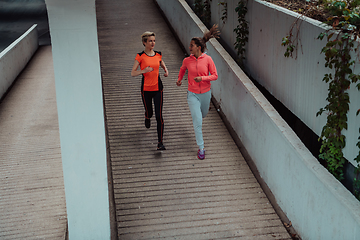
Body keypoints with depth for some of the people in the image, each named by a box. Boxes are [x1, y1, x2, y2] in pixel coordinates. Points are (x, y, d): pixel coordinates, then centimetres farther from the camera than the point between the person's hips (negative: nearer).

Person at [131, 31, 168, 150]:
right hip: (146, 88, -1)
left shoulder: (158, 55, 2)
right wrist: (144, 70, -27)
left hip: (157, 88, 1)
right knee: (149, 112, 16)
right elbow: (133, 73, -10)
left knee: (159, 116, -6)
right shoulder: (140, 56, -8)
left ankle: (160, 142, 0)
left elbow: (163, 65, 23)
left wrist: (166, 71, 1)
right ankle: (147, 117, 56)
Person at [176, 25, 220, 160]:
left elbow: (215, 76, -10)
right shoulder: (187, 60, -7)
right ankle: (201, 148, 4)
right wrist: (179, 79, 9)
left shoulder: (208, 59, -12)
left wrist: (202, 78, -23)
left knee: (203, 114, 25)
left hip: (205, 93, 1)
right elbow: (182, 69, 17)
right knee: (197, 122, -7)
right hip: (193, 94, -1)